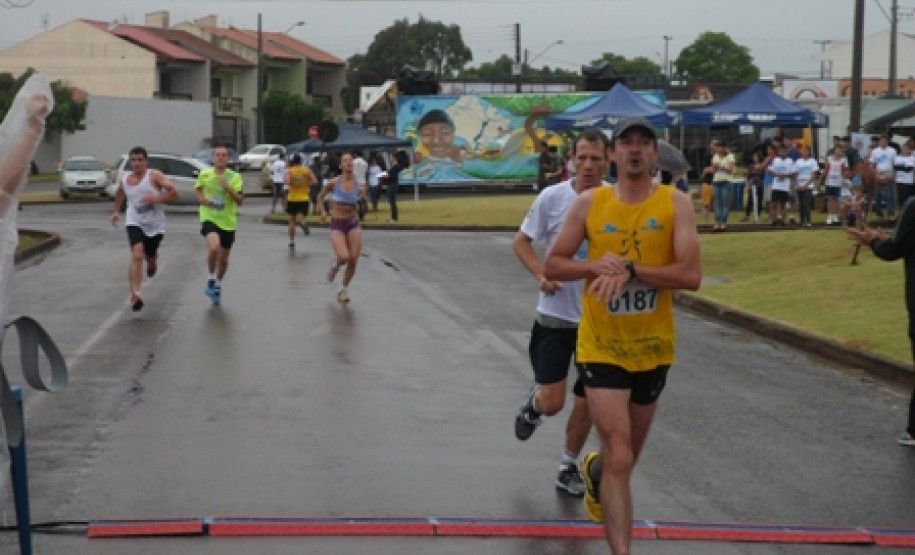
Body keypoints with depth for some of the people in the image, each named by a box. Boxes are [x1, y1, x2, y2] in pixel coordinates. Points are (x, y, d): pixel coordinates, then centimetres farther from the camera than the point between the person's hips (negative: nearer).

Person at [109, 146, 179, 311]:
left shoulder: (155, 176, -10)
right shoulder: (124, 180, 4)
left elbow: (174, 193, -16)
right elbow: (119, 195, 28)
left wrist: (156, 198, -27)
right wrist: (116, 211, 19)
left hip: (155, 225, 0)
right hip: (135, 223, 0)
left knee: (150, 255, 21)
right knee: (137, 256, -22)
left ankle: (152, 262, 63)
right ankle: (135, 295, -31)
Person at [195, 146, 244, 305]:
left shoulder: (234, 177, -3)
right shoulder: (204, 174, 2)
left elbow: (240, 201, -7)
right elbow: (198, 189, 21)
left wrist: (228, 188, -21)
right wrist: (201, 198, -1)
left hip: (228, 222, 1)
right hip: (209, 219, -1)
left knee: (223, 259, 11)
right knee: (214, 247, -29)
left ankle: (218, 285, 37)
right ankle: (211, 279, -6)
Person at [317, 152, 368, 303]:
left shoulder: (358, 184, -1)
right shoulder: (333, 183, -6)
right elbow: (320, 197, 9)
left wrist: (363, 195, -16)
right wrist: (323, 212, -5)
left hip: (353, 224, 3)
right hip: (337, 224, -3)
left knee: (353, 261, -2)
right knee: (344, 257, -23)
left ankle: (343, 290, 21)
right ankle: (335, 264, 16)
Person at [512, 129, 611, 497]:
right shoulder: (553, 197, -8)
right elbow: (521, 241, 1)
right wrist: (540, 275, -15)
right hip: (555, 315, -2)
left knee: (587, 402, 7)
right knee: (553, 402, -7)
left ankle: (569, 467, 28)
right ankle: (533, 403, 31)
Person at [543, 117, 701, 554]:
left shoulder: (675, 203, -7)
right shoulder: (589, 203, -5)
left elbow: (691, 275, -16)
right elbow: (553, 265, 1)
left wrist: (630, 270, -26)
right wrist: (596, 265, -18)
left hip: (653, 349, 2)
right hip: (602, 348, -2)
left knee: (628, 455, 22)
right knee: (620, 458, -12)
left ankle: (594, 472, 56)